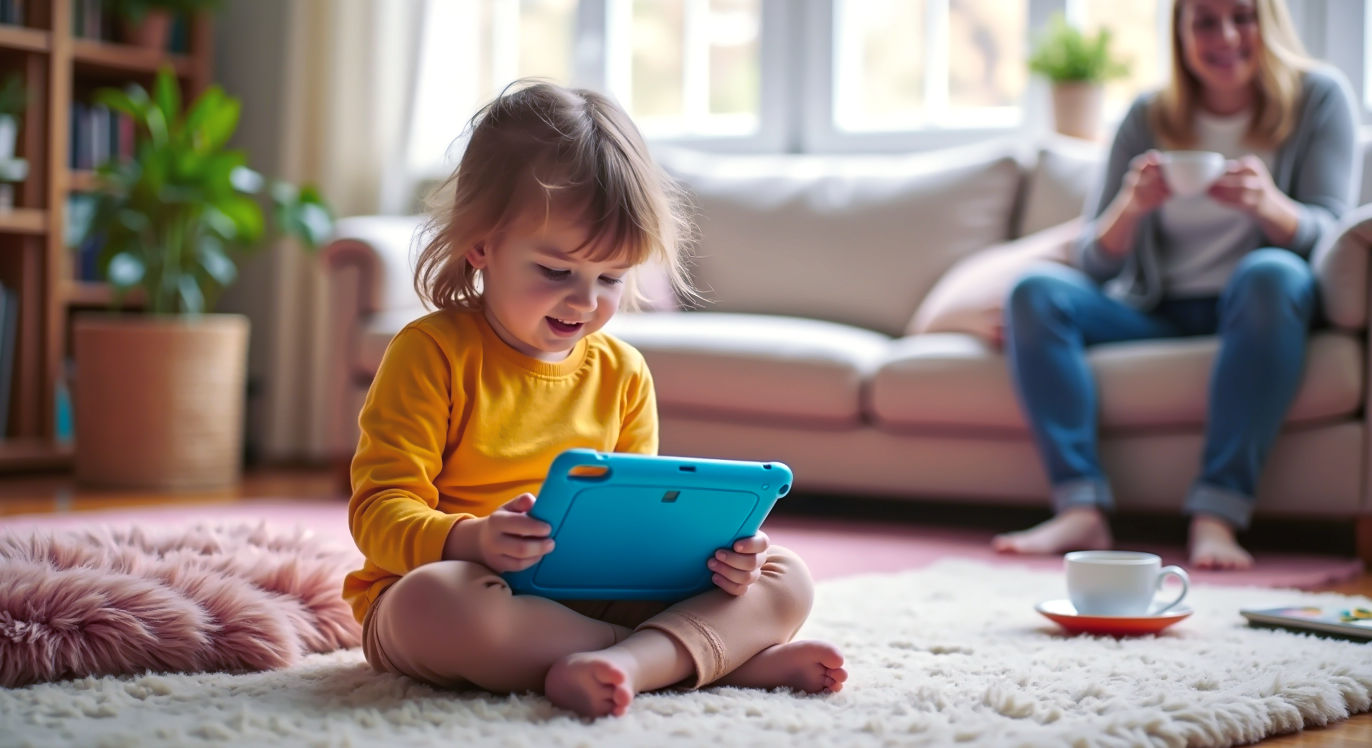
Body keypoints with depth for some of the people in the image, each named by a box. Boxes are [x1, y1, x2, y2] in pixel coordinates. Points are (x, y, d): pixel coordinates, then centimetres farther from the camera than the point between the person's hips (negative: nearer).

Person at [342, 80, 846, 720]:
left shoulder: (622, 373, 11)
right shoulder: (431, 353, -5)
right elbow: (381, 509, -12)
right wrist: (473, 540, -33)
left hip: (594, 597, 5)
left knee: (785, 581, -6)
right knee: (432, 602, -41)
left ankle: (627, 660, -37)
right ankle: (731, 657, -34)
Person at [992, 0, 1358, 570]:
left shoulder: (1317, 98, 0)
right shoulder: (1148, 119, 4)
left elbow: (1326, 233, -9)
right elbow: (1096, 265, 0)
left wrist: (1268, 205, -32)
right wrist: (1132, 206, -22)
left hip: (1248, 311, -3)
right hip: (1156, 316, 3)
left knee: (1271, 273, -35)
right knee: (1034, 292, -19)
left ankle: (1217, 516, -39)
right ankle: (1081, 508, -31)